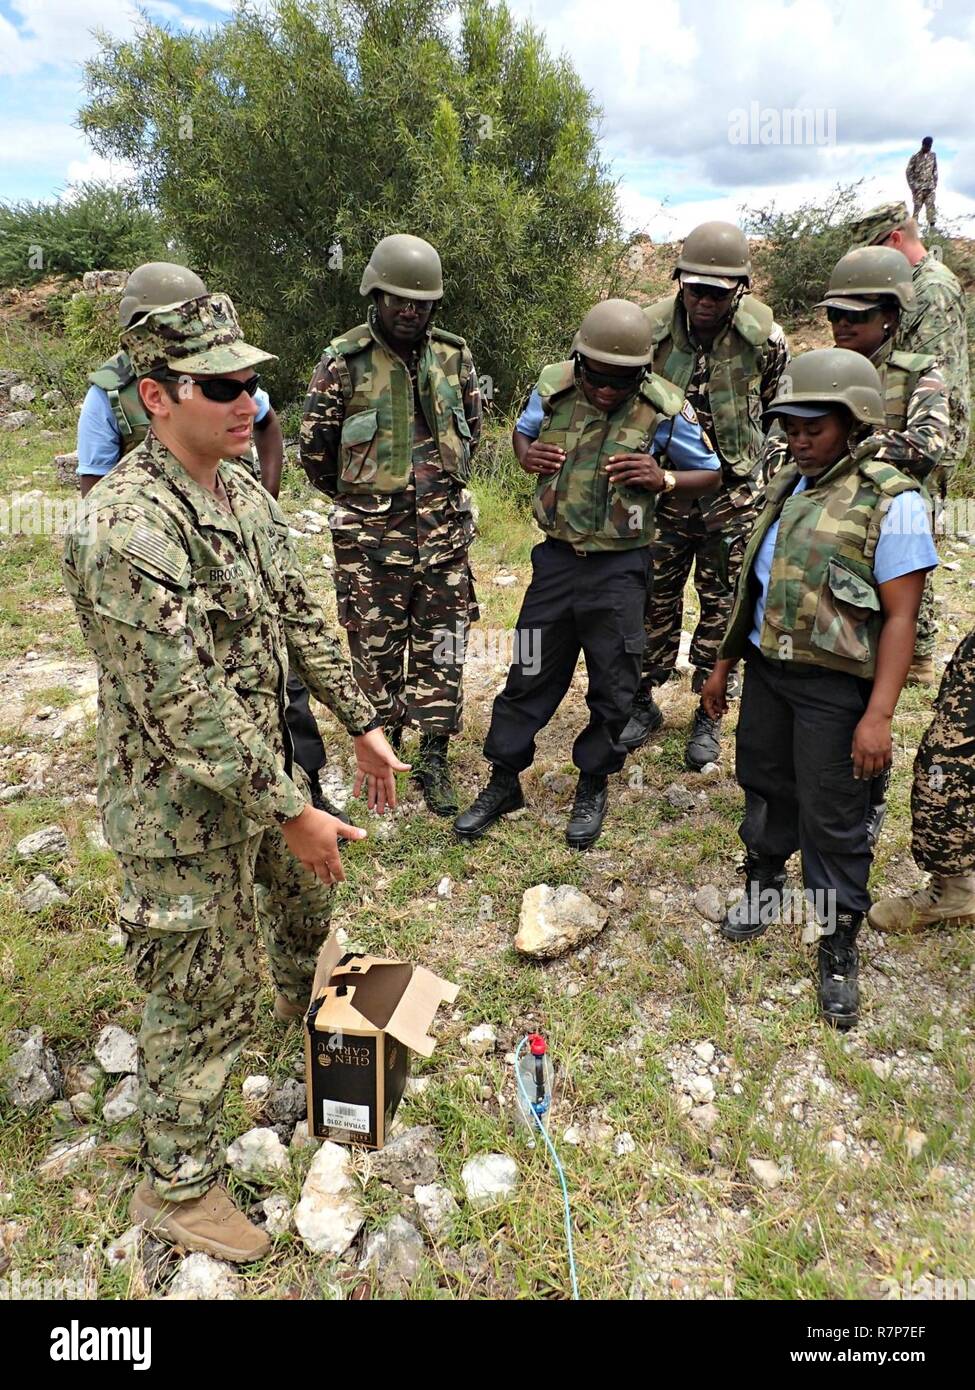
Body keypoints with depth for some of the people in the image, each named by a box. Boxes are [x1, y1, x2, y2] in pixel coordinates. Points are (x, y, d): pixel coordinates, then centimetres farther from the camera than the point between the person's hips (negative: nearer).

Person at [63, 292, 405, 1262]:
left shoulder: (242, 487, 0)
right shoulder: (127, 529, -29)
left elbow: (298, 616, 9)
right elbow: (184, 709, -29)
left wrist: (362, 724, 10)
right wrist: (291, 812, -22)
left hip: (262, 766, 9)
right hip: (183, 808, -9)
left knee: (308, 898, 31)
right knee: (205, 999, 7)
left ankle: (307, 1004, 65)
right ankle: (175, 1184, 33)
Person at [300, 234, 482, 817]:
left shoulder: (454, 355, 5)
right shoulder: (344, 361, -6)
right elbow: (315, 446, 3)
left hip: (445, 525, 3)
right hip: (371, 531, -2)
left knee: (443, 642, 4)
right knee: (376, 643, 7)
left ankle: (434, 758, 14)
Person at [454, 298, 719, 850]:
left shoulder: (666, 409, -12)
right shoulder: (553, 387, -5)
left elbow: (710, 474, 1)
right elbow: (523, 431, 16)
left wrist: (663, 478, -19)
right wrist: (527, 454, -8)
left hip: (620, 566, -2)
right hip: (556, 556, 2)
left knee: (613, 683, 8)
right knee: (531, 673, 10)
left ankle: (593, 787, 30)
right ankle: (504, 782, 26)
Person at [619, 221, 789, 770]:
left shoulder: (764, 335, -9)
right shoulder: (650, 329, -10)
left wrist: (770, 471, 10)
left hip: (734, 492, 0)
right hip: (665, 485, 1)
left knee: (722, 605, 6)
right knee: (655, 599, 8)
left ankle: (709, 716, 19)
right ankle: (644, 703, 24)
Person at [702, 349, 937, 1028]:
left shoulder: (891, 500, -12)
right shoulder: (787, 486, 8)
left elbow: (900, 617, -16)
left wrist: (878, 716, -21)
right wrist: (724, 665, 16)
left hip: (834, 684, -6)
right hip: (766, 669, 6)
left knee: (833, 820, 4)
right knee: (765, 788, 20)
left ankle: (840, 949, 22)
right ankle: (763, 886, 43)